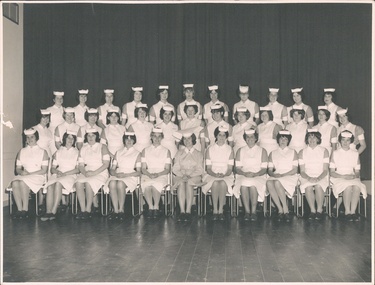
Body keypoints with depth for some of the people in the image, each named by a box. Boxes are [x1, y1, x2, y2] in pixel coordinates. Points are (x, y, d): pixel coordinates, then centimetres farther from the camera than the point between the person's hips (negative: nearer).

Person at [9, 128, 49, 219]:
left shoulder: (42, 152, 4)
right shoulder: (21, 152, 18)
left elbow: (44, 170, -3)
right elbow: (18, 168, 15)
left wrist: (29, 174, -13)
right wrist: (21, 172, -9)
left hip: (38, 177, -4)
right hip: (23, 176, 4)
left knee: (23, 182, -34)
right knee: (14, 183, -30)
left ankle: (25, 210, -27)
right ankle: (19, 209, -29)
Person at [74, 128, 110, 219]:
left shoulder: (102, 147, 5)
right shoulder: (83, 149, 18)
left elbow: (106, 164, -4)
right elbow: (80, 165, 11)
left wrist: (94, 172, -15)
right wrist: (84, 172, -10)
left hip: (100, 173, -4)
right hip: (86, 172, 4)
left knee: (88, 183, -33)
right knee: (78, 183, -28)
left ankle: (88, 210, -25)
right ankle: (82, 210, -27)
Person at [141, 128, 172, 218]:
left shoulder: (166, 151, 15)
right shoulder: (145, 151, 18)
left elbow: (167, 169, 6)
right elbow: (143, 168, 10)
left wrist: (157, 174, -13)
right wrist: (149, 174, -12)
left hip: (161, 175, -1)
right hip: (147, 174, 1)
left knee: (156, 184, -36)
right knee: (146, 185, -34)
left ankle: (156, 207, -25)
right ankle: (150, 207, -25)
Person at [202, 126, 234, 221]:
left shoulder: (229, 149, 6)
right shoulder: (210, 149, 6)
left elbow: (230, 169, 3)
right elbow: (208, 168, 3)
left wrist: (224, 174, -17)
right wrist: (215, 174, -17)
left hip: (226, 176, 0)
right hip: (212, 175, 0)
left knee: (223, 183, -34)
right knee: (215, 183, -35)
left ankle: (221, 210, -27)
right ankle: (215, 210, -27)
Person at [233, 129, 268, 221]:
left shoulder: (262, 151, 12)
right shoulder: (240, 151, 17)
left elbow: (264, 169, 4)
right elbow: (237, 168, 8)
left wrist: (255, 174, -15)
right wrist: (244, 173, -13)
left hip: (258, 176, -1)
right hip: (243, 175, 1)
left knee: (253, 185, -37)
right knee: (243, 184, -35)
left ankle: (253, 211, -30)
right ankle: (247, 211, -30)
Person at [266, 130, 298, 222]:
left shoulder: (293, 152, 14)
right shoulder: (272, 154, 21)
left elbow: (295, 170, 2)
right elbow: (270, 170, 13)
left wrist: (282, 175, -13)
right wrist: (273, 174, -12)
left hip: (290, 177, -2)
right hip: (276, 177, 3)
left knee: (277, 183, -37)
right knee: (269, 183, -34)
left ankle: (285, 210, -29)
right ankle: (280, 210, -32)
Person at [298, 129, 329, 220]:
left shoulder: (324, 151, 6)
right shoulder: (302, 152, 9)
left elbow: (325, 170, 0)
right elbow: (302, 171, 3)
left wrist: (318, 178, -19)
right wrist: (309, 178, -18)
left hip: (321, 177, 0)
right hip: (307, 177, 1)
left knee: (318, 186, -35)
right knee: (308, 187, -34)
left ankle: (319, 210, -21)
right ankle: (312, 210, -22)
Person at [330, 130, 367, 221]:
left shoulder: (355, 154, 14)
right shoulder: (335, 153, 6)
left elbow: (357, 172, 13)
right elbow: (331, 172, 1)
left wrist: (354, 176, -11)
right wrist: (343, 176, -14)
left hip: (352, 178, 2)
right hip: (338, 178, -2)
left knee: (357, 186, -34)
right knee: (348, 186, -36)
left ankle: (353, 211, -31)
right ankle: (347, 212, -29)